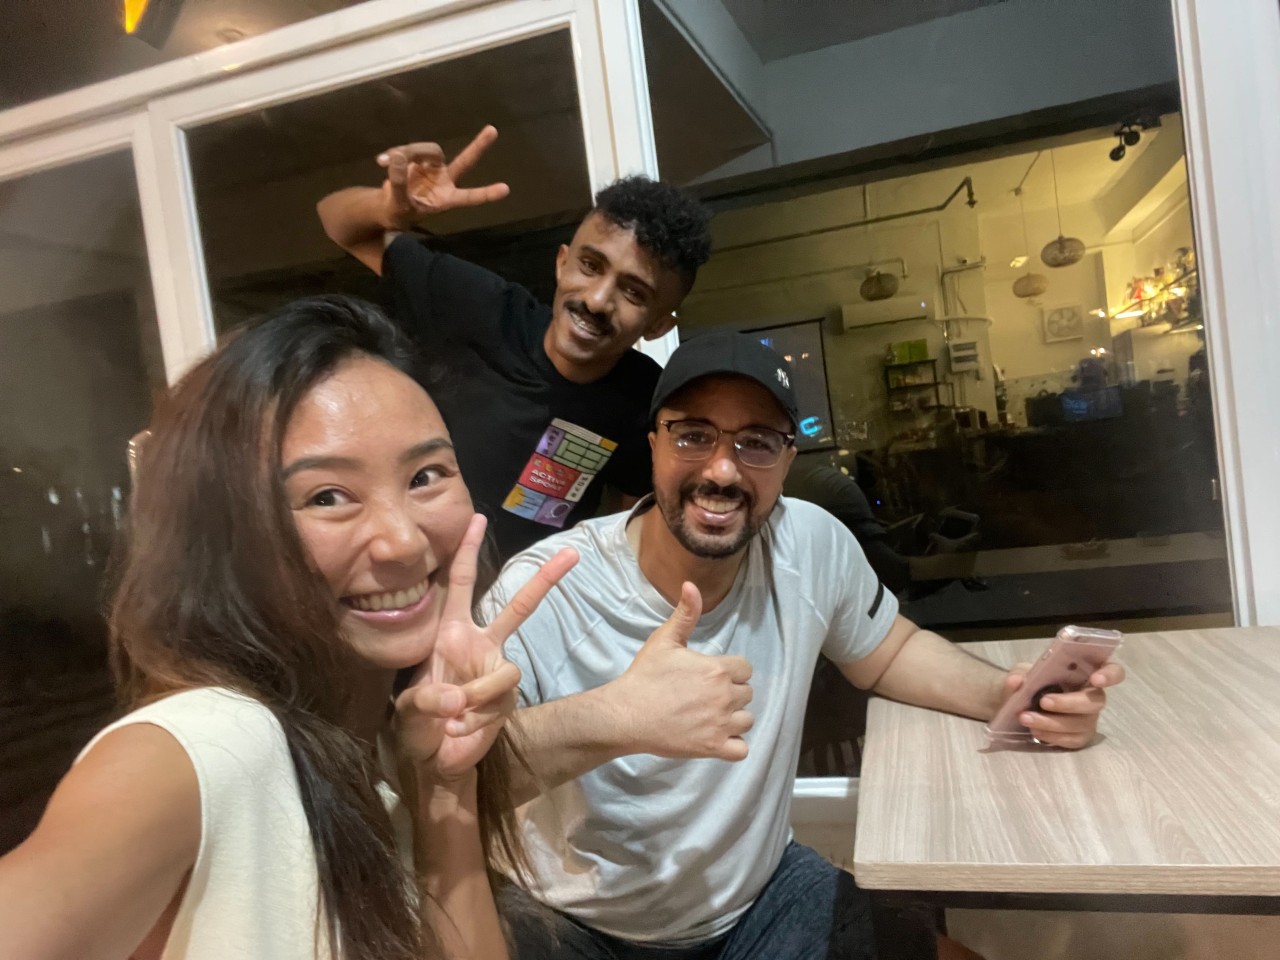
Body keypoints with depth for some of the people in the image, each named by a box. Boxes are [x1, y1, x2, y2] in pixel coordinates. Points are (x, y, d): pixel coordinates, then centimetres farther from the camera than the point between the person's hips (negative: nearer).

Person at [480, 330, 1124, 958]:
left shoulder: (813, 547, -11)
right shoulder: (544, 593, -25)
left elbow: (890, 652, 7)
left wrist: (1010, 695, -10)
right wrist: (610, 719, -48)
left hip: (760, 897, 3)